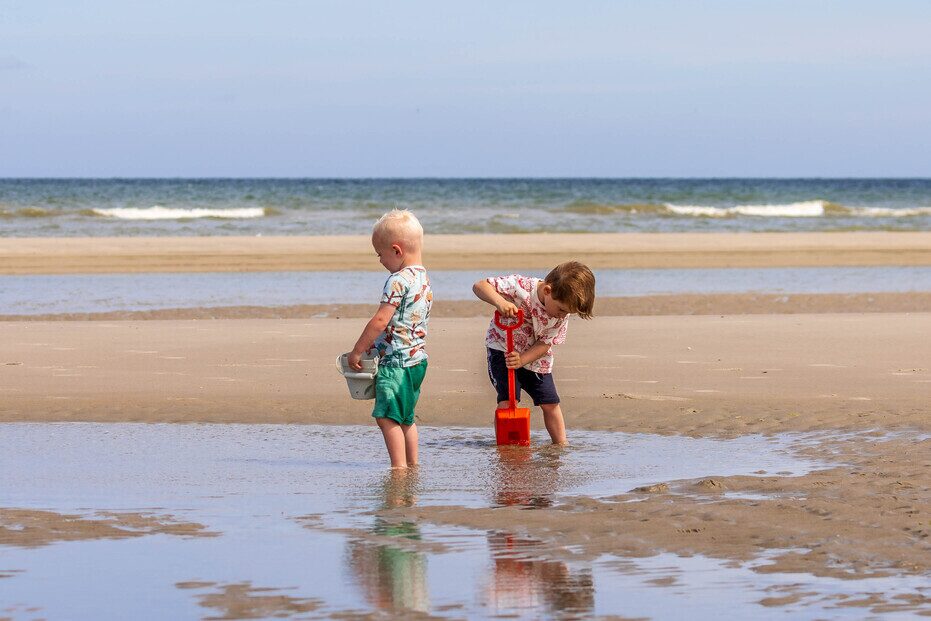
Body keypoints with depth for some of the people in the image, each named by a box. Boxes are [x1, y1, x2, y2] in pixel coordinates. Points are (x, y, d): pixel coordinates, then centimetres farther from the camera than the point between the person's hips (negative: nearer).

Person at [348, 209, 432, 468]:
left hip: (396, 360, -10)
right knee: (405, 417, 19)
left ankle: (399, 467, -14)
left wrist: (357, 351, -11)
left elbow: (380, 321, -20)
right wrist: (373, 346, 18)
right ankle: (412, 465, 25)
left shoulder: (399, 280, -17)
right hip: (416, 358, 10)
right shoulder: (423, 278, 12)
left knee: (387, 416, -10)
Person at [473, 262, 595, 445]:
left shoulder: (562, 315, -18)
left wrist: (522, 360, -31)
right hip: (502, 347, -4)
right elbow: (479, 286, -32)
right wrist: (500, 302, -51)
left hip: (536, 357, 4)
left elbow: (545, 343, -15)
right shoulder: (521, 287, -31)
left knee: (550, 403, 6)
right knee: (507, 399, -18)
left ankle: (561, 445, 20)